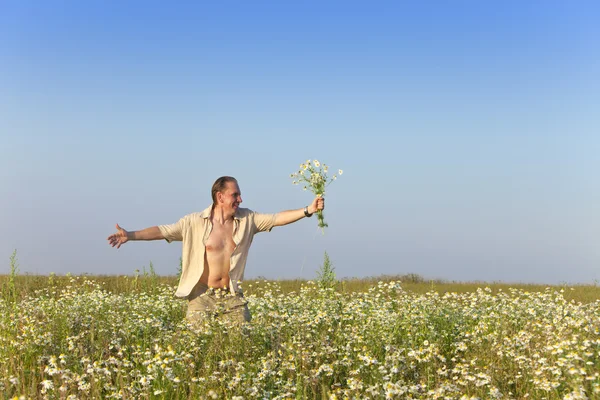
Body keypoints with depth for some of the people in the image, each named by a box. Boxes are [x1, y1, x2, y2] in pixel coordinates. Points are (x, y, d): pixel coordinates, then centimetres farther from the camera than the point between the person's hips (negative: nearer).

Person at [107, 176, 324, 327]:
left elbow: (278, 218, 0)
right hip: (202, 296, -2)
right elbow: (164, 231, -7)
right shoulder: (195, 222, -4)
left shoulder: (247, 219, 4)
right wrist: (130, 235, -17)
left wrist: (308, 210, -12)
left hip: (232, 297, 2)